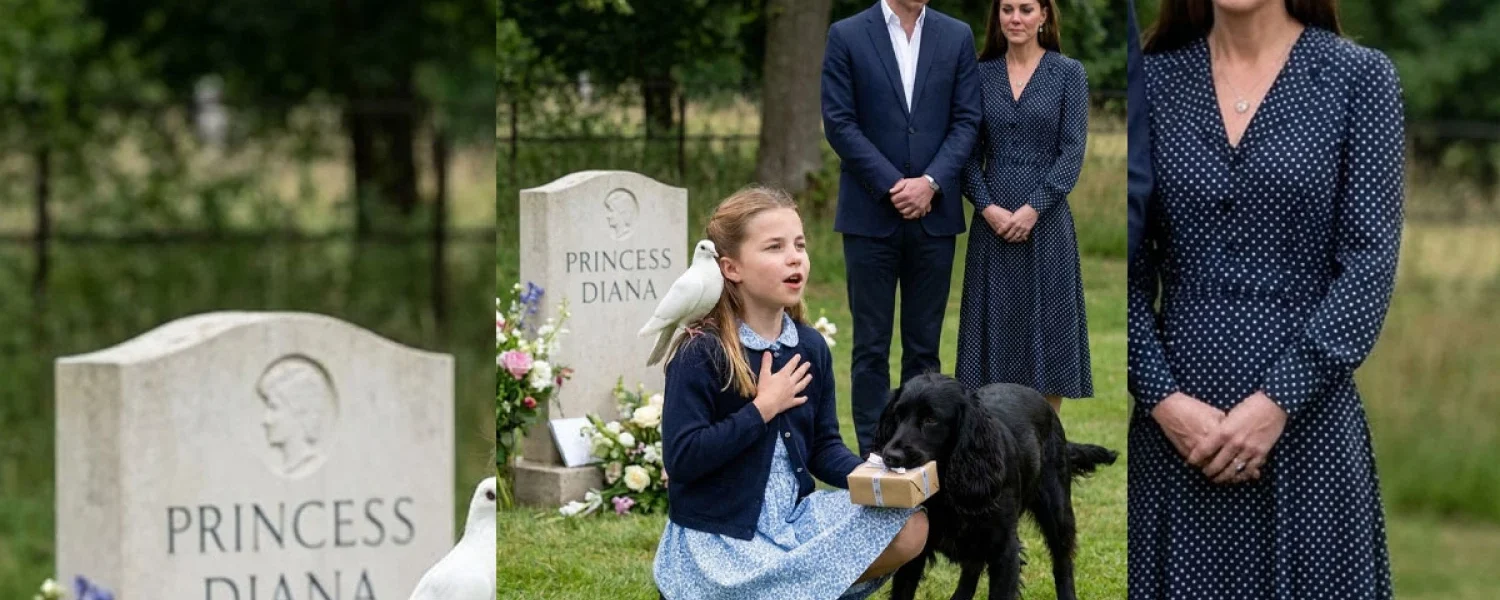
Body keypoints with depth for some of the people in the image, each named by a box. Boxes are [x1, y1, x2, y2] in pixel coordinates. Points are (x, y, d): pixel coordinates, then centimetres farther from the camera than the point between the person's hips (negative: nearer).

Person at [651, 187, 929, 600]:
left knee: (910, 528, -10)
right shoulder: (700, 353, -15)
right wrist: (762, 409, -19)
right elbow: (681, 458, -21)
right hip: (721, 537, -7)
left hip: (794, 518, 7)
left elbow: (823, 445, 10)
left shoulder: (810, 347, 5)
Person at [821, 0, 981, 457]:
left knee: (924, 345, 6)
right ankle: (873, 455, 5)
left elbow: (966, 120, 3)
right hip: (870, 215, -2)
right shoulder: (847, 37, -1)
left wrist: (930, 183, -11)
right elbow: (839, 123, -5)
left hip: (934, 214, 2)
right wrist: (892, 186, -12)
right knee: (871, 346, 1)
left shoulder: (957, 37, 6)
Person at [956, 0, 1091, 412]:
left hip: (1046, 219, -2)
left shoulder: (1067, 74, 0)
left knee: (1046, 327, 1)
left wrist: (1033, 208, -15)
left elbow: (1072, 151, -6)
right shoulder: (981, 74, 7)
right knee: (995, 325, 3)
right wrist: (987, 206, -10)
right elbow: (970, 152, 5)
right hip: (993, 220, 2)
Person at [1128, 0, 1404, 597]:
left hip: (1304, 427, -2)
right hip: (1178, 427, 2)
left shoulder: (1359, 78, 0)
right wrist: (1163, 399, -8)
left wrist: (1278, 402, -13)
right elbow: (1130, 270, 5)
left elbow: (1369, 264, -6)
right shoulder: (1155, 81, 7)